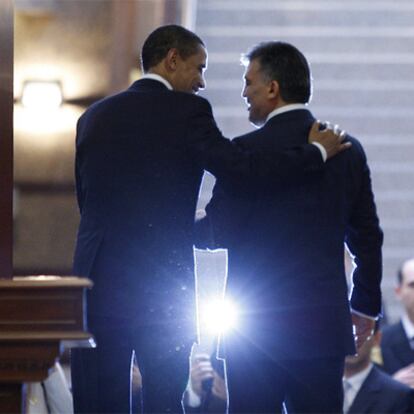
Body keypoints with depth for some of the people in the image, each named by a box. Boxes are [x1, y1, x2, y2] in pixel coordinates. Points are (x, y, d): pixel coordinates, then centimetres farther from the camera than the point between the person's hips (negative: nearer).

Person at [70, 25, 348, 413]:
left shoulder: (94, 116, 13)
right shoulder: (186, 110, -4)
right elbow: (237, 166, -15)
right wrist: (316, 152, -4)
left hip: (96, 280, 4)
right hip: (161, 284, -4)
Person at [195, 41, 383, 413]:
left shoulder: (246, 151, -9)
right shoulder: (347, 151, 6)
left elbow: (218, 233, -7)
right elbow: (367, 237, 11)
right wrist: (366, 305, 22)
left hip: (255, 325, -4)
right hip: (324, 324, 4)